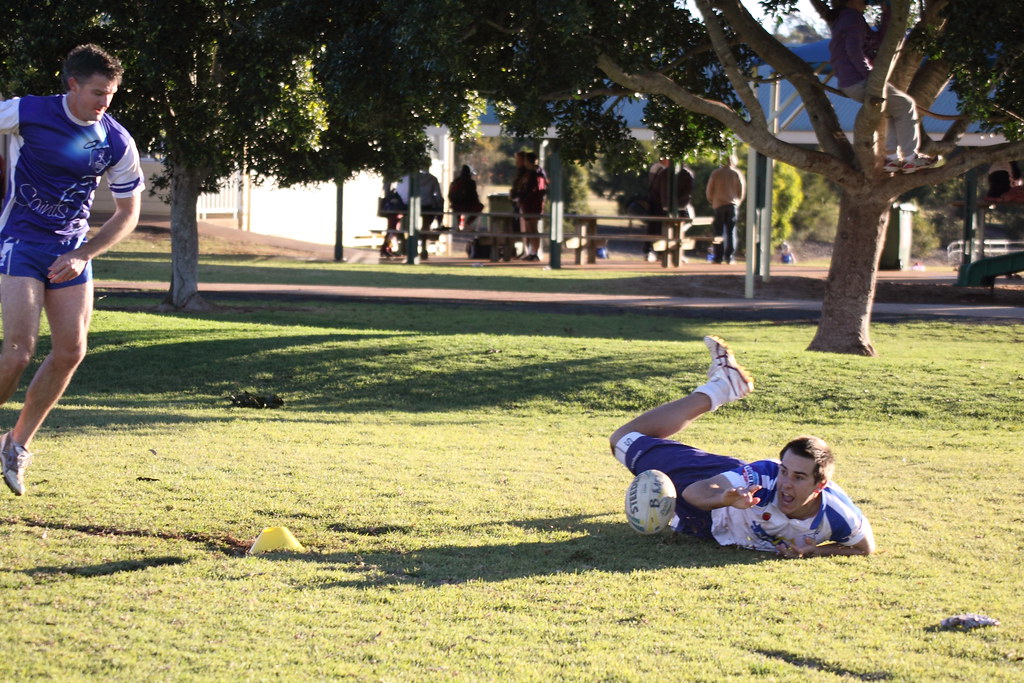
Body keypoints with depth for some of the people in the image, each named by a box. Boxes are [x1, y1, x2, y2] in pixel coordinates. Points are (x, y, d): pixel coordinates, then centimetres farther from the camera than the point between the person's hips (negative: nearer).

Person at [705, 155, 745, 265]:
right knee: (731, 232, 4)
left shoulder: (715, 173, 1)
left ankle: (719, 257, -1)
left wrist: (712, 202, 18)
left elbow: (708, 191, 3)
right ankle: (730, 257, -2)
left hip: (718, 205, 0)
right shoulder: (737, 174, 2)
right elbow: (742, 190, 4)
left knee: (719, 232, 3)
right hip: (732, 205, 0)